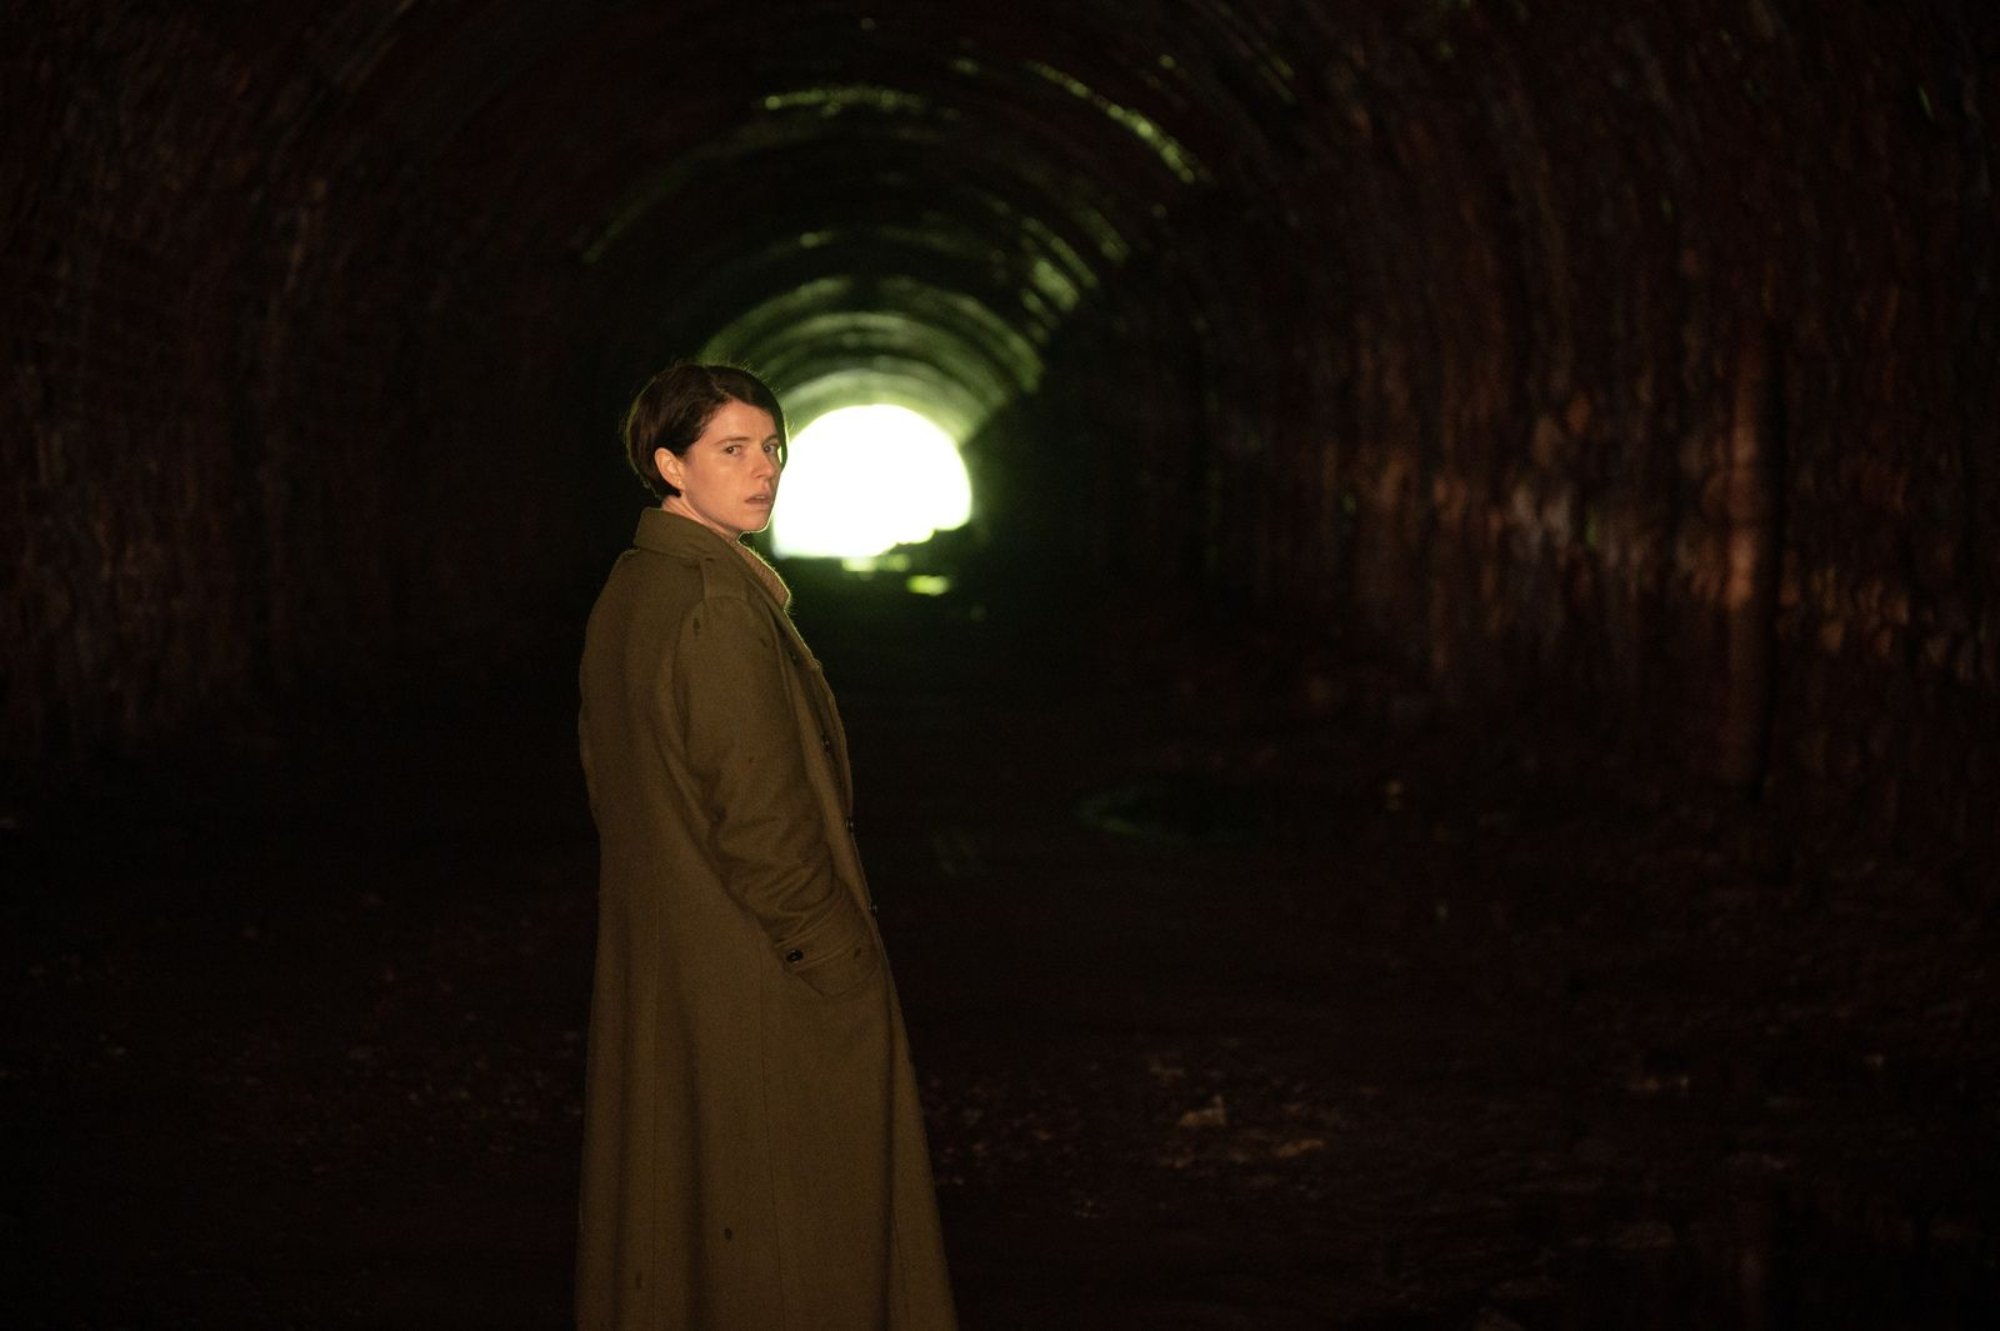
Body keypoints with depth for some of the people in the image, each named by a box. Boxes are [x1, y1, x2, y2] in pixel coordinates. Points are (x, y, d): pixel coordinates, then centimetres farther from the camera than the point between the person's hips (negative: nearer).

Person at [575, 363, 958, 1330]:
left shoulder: (630, 590, 7)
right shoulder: (717, 605, -21)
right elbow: (760, 816, -23)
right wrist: (845, 964, -15)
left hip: (655, 956, 10)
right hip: (760, 975, -10)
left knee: (669, 1197, 17)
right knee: (787, 1247, 0)